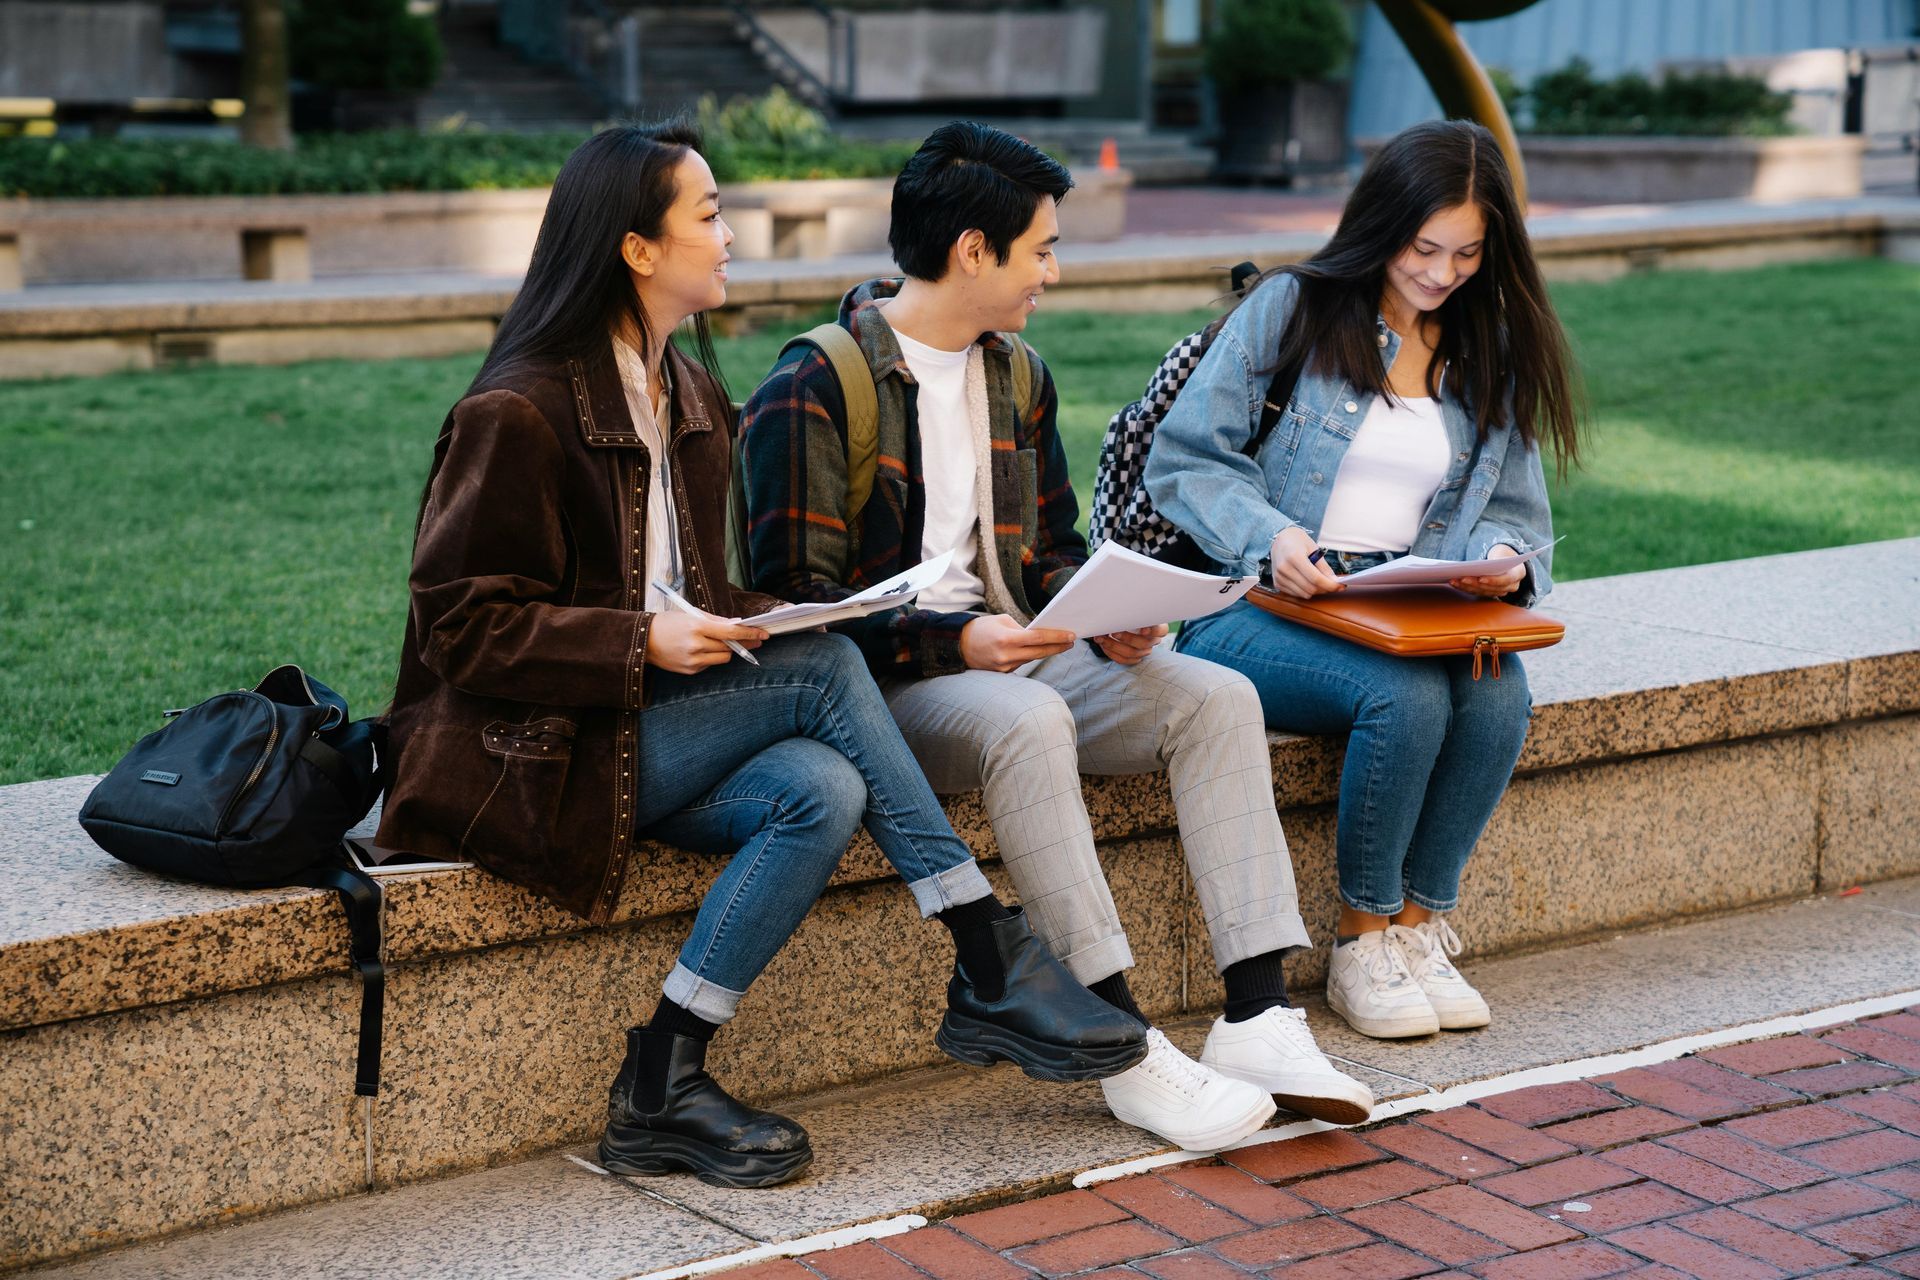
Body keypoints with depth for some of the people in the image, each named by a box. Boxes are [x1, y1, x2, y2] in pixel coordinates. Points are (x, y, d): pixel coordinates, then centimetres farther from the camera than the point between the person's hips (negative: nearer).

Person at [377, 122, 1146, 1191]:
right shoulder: (517, 415, -12)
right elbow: (461, 625, -14)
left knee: (823, 791, -23)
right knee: (824, 666, -23)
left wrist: (738, 620, -1)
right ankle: (995, 973, -18)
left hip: (658, 720, 8)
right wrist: (644, 642, -23)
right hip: (538, 752, -8)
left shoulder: (695, 399, 14)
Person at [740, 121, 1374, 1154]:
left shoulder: (1016, 374, 15)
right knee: (1027, 722, -38)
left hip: (1011, 653, 7)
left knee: (1218, 698, -14)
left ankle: (1256, 1017, -21)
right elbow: (797, 595, -14)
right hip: (880, 682, -7)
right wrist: (953, 640, -26)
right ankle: (1126, 1049, -33)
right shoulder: (812, 390, -10)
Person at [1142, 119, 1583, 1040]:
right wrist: (1270, 537, -21)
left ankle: (1417, 928, -11)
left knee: (1499, 697, -29)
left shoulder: (1493, 354, 15)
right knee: (1406, 698, -33)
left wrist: (1502, 561, -9)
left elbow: (1516, 514, 16)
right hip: (1256, 612, -4)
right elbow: (1183, 458, -3)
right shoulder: (1290, 309, 1)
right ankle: (1361, 944, -12)